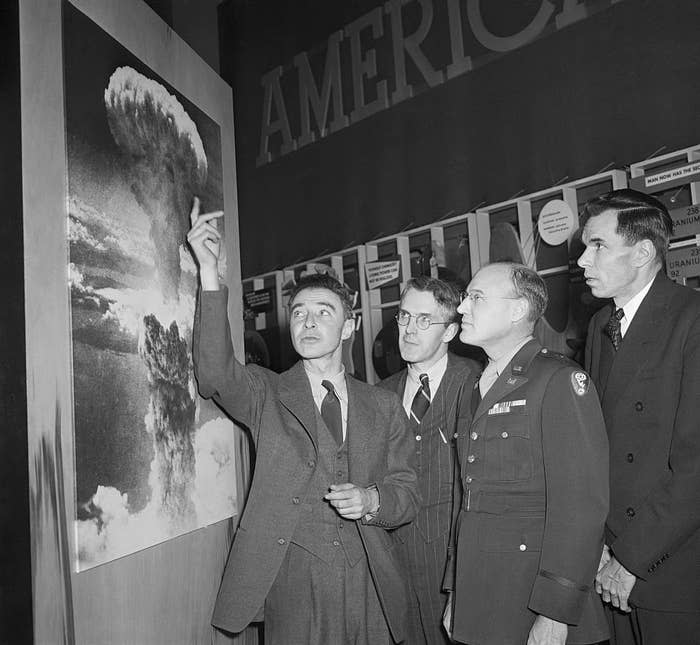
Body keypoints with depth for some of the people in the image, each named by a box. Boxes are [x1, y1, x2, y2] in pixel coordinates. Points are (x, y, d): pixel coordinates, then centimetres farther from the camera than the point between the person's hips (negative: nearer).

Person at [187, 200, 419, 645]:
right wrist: (210, 273, -27)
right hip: (293, 587, -2)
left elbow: (408, 494, 7)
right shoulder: (267, 395, 0)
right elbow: (216, 374, -20)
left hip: (372, 588, 2)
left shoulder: (384, 408, 6)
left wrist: (371, 500, -15)